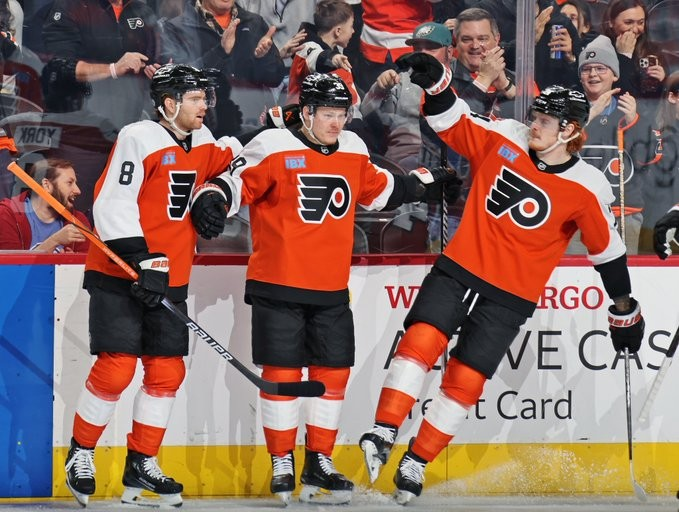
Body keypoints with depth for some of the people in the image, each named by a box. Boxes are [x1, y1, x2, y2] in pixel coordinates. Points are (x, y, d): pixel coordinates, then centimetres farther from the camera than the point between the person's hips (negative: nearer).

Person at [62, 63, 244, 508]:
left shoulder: (202, 142, 9)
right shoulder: (139, 139, -15)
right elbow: (112, 205, -19)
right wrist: (142, 261, -24)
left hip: (169, 278, 7)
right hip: (119, 274, -7)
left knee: (167, 370, 5)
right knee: (116, 368, -11)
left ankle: (142, 465, 15)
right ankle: (81, 455, 7)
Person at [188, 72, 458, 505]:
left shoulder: (354, 151, 9)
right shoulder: (273, 149, -10)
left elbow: (380, 190, 25)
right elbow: (237, 183, -12)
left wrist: (424, 181, 24)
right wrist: (212, 201, -31)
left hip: (331, 290, 6)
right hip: (278, 286, -6)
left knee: (333, 372, 6)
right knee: (282, 373, -2)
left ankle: (319, 464, 18)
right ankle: (283, 465, 9)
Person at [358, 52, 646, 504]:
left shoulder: (587, 188, -10)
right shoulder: (505, 140, -3)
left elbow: (607, 250, -2)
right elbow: (452, 123, 1)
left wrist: (626, 312, 5)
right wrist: (434, 80, -18)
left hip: (510, 297, -2)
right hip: (458, 269, 2)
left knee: (465, 381, -2)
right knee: (421, 339, -19)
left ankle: (416, 464, 11)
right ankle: (384, 433, -20)